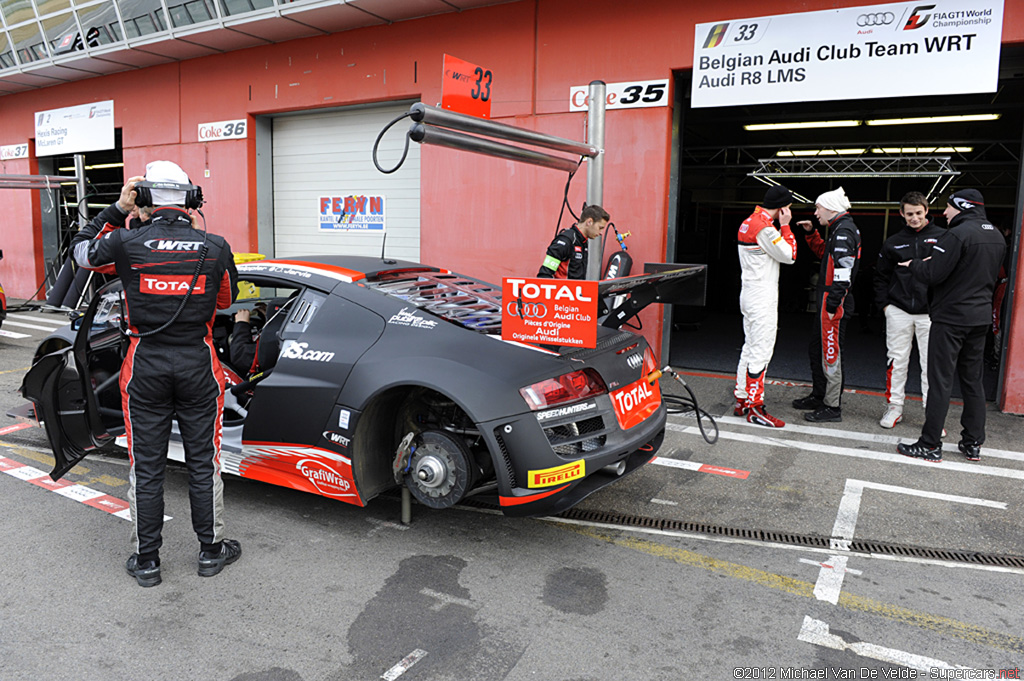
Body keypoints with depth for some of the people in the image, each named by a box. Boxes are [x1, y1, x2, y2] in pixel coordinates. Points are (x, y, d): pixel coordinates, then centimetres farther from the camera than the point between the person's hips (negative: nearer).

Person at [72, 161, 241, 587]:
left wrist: (116, 210, 10)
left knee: (145, 466, 11)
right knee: (203, 461, 12)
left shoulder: (127, 241, -8)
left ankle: (146, 561, 22)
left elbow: (82, 251, 14)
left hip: (145, 367, 0)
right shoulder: (215, 247, -6)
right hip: (198, 364, 1)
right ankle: (212, 550, 24)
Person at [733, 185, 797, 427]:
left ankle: (741, 401, 20)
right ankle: (755, 408, -1)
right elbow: (789, 256, -10)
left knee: (750, 348, 14)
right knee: (761, 352, -6)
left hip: (751, 295, 11)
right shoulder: (764, 228, -18)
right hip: (762, 298, -11)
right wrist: (785, 227, -6)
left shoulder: (749, 222, 14)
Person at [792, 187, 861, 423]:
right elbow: (824, 253, 32)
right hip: (829, 300, 11)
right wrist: (811, 233, 19)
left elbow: (843, 271, -22)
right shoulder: (839, 229, 16)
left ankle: (833, 407, 3)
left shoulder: (845, 231, -16)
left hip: (834, 302, -11)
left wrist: (832, 304, -24)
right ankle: (818, 396, 31)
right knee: (817, 349, 19)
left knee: (830, 354, -5)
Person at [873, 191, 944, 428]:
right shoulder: (893, 243, 10)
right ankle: (894, 406, 18)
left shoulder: (942, 238, 1)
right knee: (897, 360, 7)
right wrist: (884, 303, 6)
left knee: (931, 363, 1)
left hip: (930, 312, -2)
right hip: (898, 311, 2)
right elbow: (881, 276, 16)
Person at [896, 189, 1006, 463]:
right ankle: (973, 443, 20)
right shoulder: (997, 236, 12)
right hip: (981, 316, 8)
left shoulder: (958, 234, -16)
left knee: (940, 381, -4)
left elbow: (933, 274, -20)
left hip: (951, 317, -8)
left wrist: (913, 264, 1)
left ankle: (930, 445, 0)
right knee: (973, 380, 14)